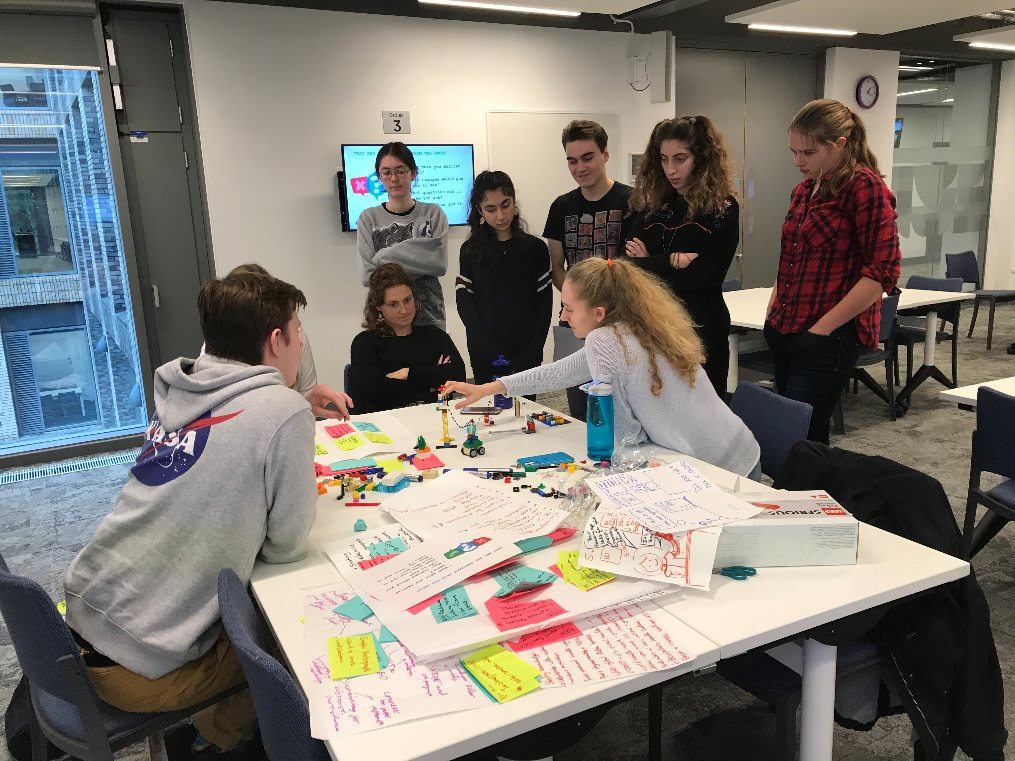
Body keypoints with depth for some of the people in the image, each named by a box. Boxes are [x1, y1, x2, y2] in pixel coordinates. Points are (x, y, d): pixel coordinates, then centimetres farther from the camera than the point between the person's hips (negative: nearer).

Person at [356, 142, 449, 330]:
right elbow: (367, 276, -7)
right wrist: (421, 266, -12)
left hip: (430, 316, 0)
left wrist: (386, 257, -13)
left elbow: (440, 264, -11)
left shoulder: (434, 214, 2)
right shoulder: (368, 218, 1)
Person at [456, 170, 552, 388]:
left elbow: (545, 303, 3)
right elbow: (464, 301, -1)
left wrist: (533, 352, -9)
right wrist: (494, 354, -12)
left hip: (526, 356, 0)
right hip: (485, 359, 0)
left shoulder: (535, 248, 4)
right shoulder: (471, 251, 4)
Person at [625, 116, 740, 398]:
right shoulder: (650, 203, 7)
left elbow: (708, 275, -14)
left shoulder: (722, 208, -4)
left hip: (701, 329, -3)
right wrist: (672, 261, -15)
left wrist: (649, 267, -9)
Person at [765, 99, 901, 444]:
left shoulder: (865, 186, -9)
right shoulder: (804, 189, 15)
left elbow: (882, 272, -15)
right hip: (784, 332, 8)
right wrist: (773, 309, 15)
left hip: (827, 338, -8)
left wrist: (824, 326, -16)